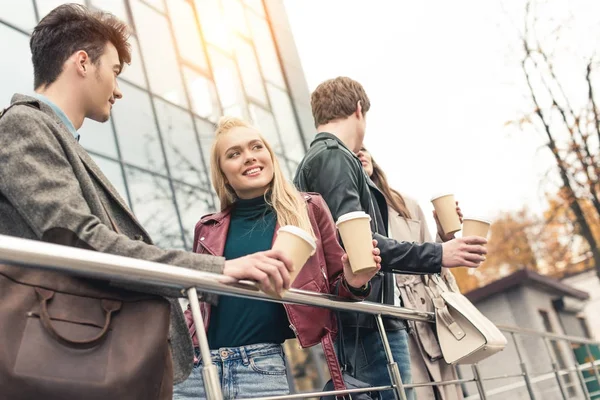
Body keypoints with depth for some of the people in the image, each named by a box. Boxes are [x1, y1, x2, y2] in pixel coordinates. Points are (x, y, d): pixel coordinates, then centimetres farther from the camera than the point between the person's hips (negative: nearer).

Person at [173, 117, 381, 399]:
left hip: (265, 367, -2)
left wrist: (352, 283, -13)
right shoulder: (209, 229, 10)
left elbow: (334, 288, 8)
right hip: (198, 365, 3)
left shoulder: (308, 209, 4)